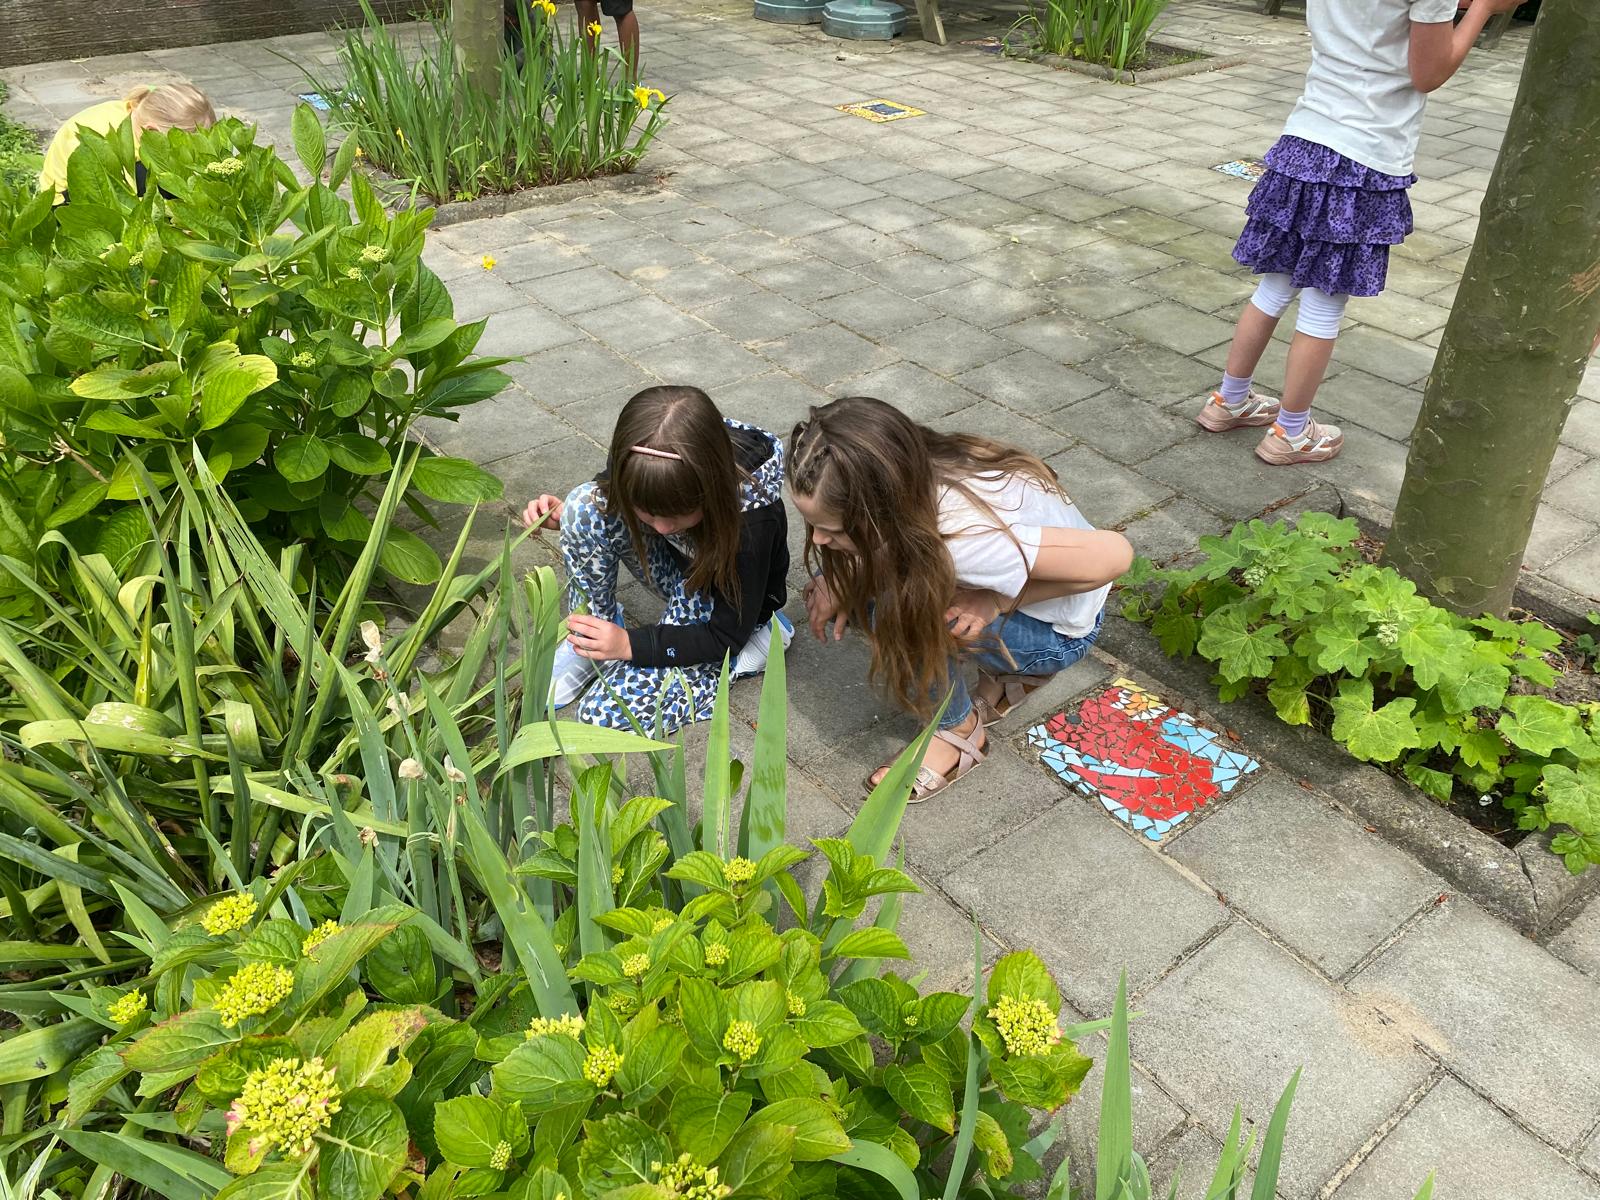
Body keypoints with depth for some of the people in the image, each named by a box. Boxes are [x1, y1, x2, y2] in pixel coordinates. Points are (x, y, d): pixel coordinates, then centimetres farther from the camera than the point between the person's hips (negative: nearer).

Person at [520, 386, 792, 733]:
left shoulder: (751, 517, -38)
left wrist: (629, 644, -30)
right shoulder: (638, 473, -26)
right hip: (679, 571, 5)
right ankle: (591, 636, -6)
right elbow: (607, 499, 2)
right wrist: (567, 515, -19)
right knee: (585, 502, -24)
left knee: (607, 711, -17)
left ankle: (753, 642, -3)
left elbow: (726, 635, -26)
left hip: (728, 601, -5)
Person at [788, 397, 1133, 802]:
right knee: (846, 581, -6)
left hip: (1056, 628, -7)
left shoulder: (964, 537, -40)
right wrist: (840, 576, -17)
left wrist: (998, 601, -26)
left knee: (893, 612, -28)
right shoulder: (909, 474, -23)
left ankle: (959, 731, 0)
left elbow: (1114, 555, -31)